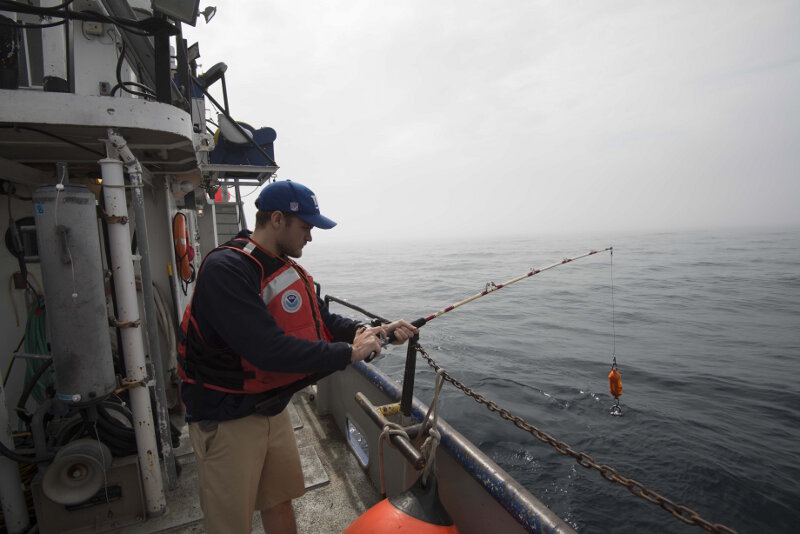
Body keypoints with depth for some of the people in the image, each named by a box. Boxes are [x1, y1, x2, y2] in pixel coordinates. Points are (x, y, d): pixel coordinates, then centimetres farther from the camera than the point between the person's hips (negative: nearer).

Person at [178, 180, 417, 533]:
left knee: (279, 501, 22)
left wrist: (374, 331, -9)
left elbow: (322, 321, 6)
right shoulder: (225, 268, -25)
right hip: (226, 420, -7)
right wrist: (348, 352, -25)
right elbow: (269, 350, -33)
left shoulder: (289, 269, 3)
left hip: (272, 408, 8)